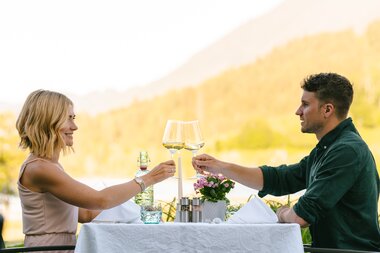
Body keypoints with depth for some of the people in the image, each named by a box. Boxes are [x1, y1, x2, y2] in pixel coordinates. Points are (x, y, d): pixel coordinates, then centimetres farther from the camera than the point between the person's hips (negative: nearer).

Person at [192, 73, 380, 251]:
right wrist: (220, 167, 13)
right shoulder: (324, 151, 15)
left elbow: (302, 216, -23)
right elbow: (277, 179, 18)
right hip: (327, 247, 9)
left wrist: (283, 214, 1)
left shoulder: (348, 151, -19)